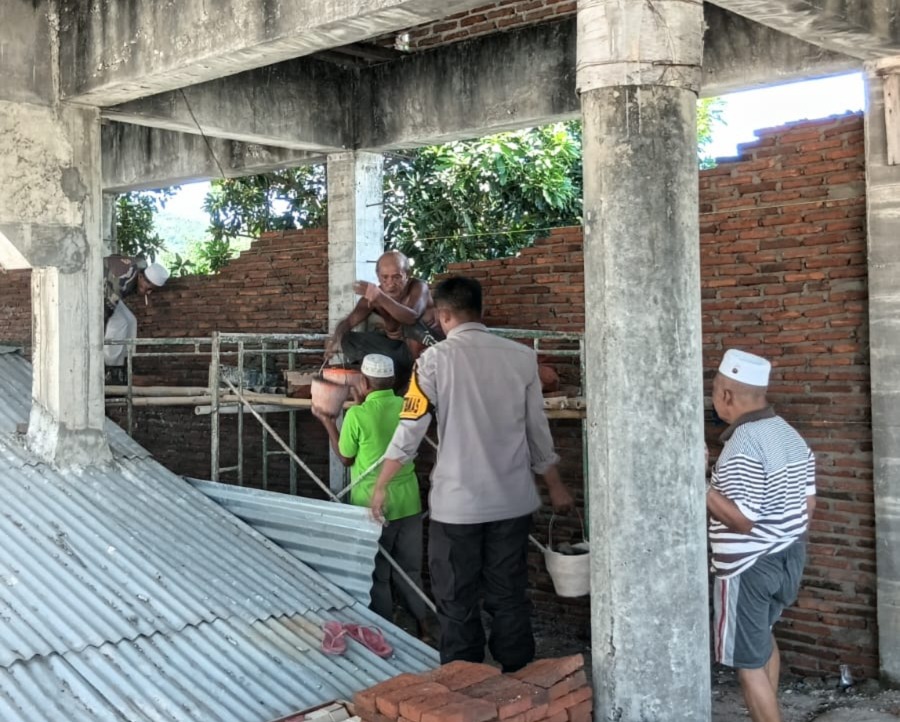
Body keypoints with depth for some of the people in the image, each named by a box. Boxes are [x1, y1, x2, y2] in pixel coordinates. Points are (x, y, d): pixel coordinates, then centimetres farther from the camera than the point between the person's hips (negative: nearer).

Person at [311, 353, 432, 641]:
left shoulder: (356, 414, -17)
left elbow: (345, 458, -3)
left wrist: (327, 421, 8)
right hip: (408, 501, 4)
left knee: (377, 574, 10)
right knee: (410, 570, 16)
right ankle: (423, 629, 23)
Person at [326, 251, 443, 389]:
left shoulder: (418, 287, -25)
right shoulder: (373, 295, -11)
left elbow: (412, 317, -45)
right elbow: (349, 321, -13)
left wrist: (381, 297, -60)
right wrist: (335, 339, -37)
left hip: (428, 346, -5)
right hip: (398, 346, 5)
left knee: (412, 327, -38)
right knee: (348, 341, -7)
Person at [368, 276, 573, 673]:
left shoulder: (436, 359, -9)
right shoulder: (521, 357, 0)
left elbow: (410, 429, -9)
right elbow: (538, 431, 5)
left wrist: (381, 486, 2)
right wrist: (555, 487, 18)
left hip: (457, 502, -3)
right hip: (512, 501, 3)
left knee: (458, 603, 10)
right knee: (509, 598, 14)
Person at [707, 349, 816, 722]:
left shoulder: (743, 445, -24)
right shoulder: (790, 434, 4)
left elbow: (742, 520, -27)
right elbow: (808, 503, 10)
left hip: (749, 568, -10)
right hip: (789, 556, 10)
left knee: (748, 661, 3)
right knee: (762, 638, 28)